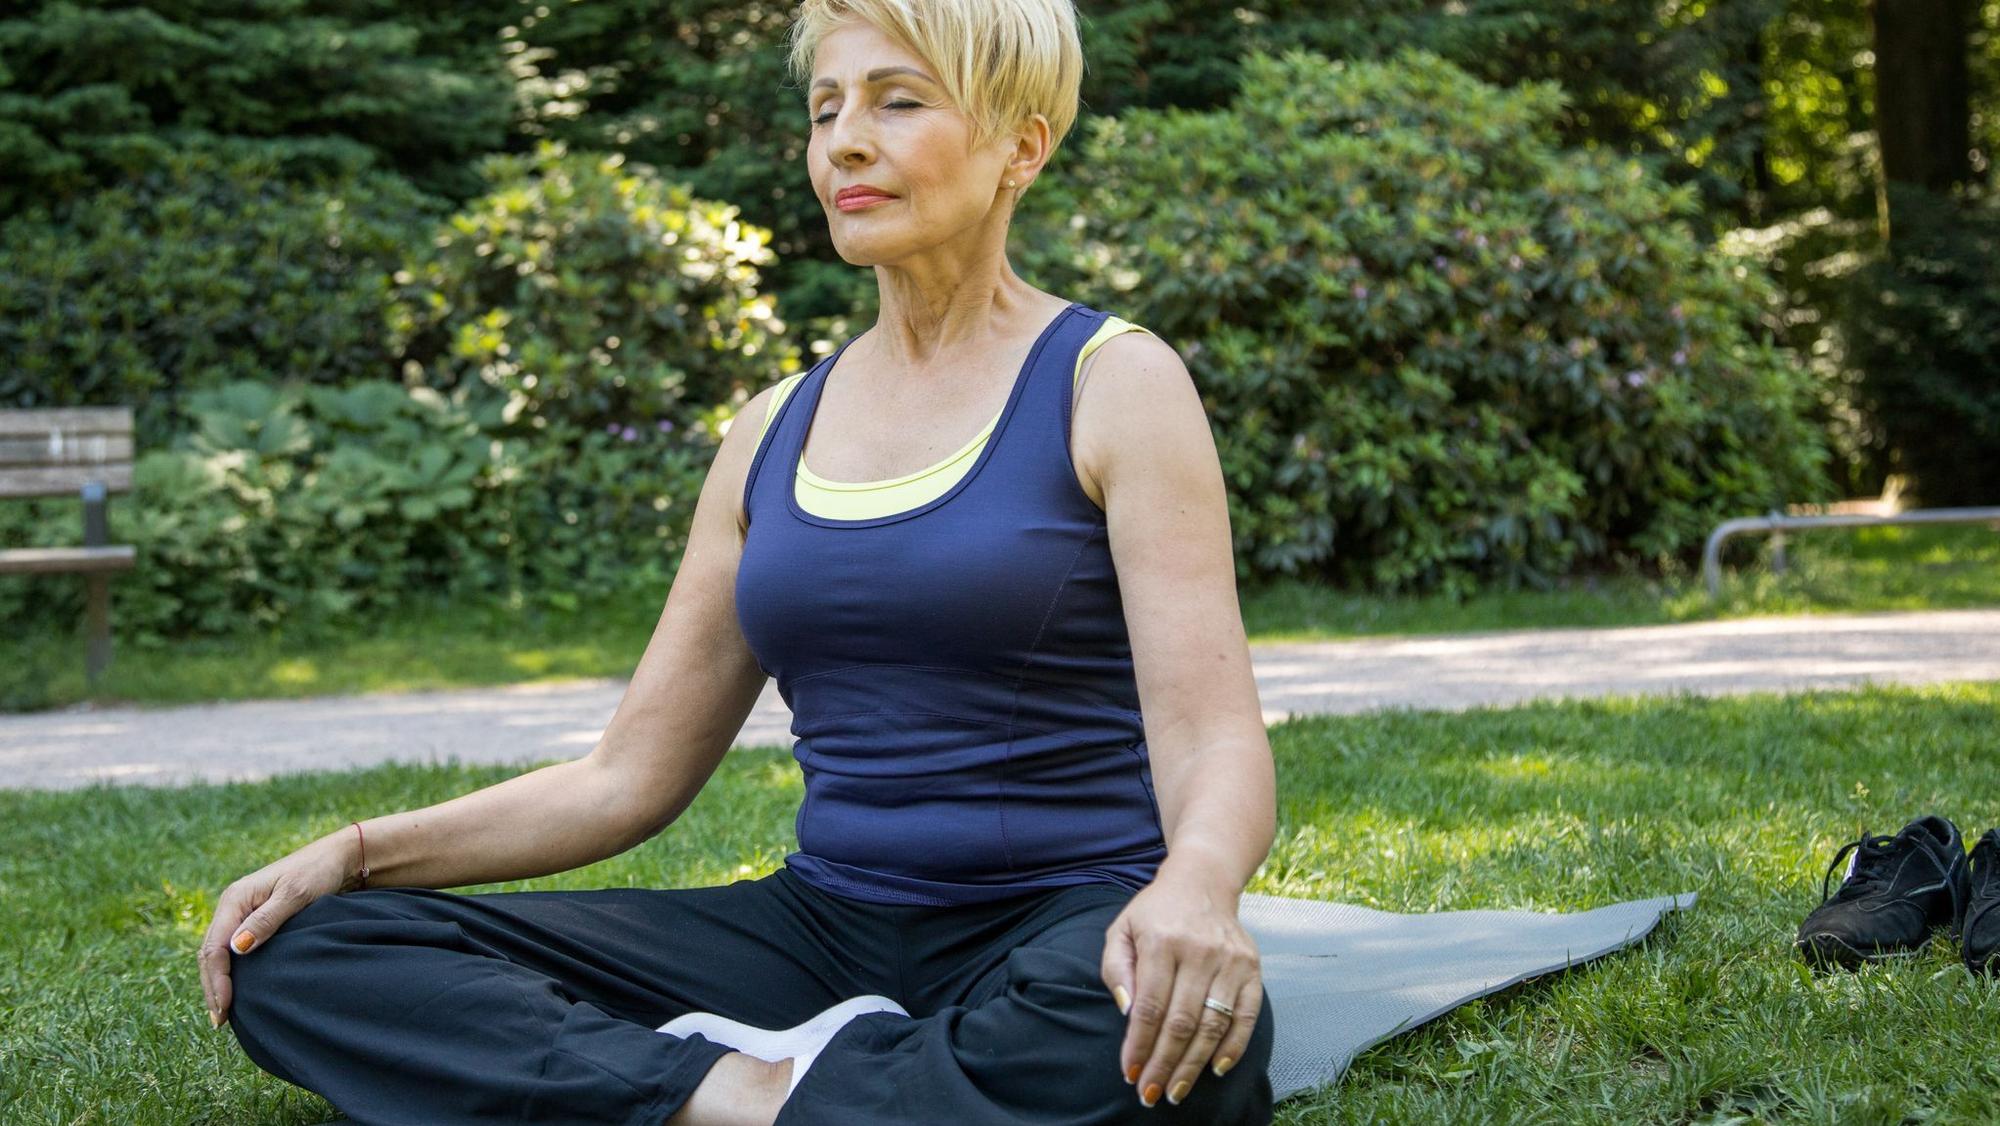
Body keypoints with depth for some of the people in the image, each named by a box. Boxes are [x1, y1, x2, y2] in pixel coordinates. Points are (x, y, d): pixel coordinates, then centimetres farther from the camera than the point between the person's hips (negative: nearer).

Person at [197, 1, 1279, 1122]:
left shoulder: (1113, 384, -2)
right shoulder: (776, 434, 13)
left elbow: (1215, 745, -13)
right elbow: (630, 774, 14)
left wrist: (1193, 887, -37)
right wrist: (360, 850, 0)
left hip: (1063, 932, -5)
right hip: (824, 928, 5)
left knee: (1177, 1033, -44)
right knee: (297, 954, -10)